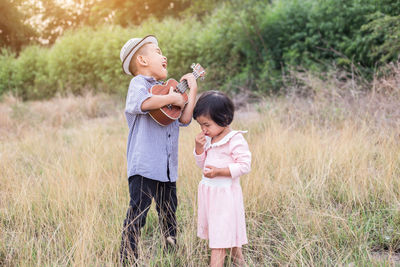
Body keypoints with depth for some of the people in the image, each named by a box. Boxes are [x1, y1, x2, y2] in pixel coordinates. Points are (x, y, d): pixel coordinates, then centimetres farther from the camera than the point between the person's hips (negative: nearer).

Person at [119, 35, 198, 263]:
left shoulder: (165, 88, 20)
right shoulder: (139, 83, -3)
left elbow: (184, 119, 9)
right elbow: (144, 103, -28)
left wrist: (192, 90, 10)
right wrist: (172, 98, -16)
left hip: (167, 168, 8)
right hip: (144, 166, -8)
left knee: (169, 214, 18)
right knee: (137, 215, -7)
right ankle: (128, 259, 1)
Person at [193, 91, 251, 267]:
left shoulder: (236, 140, -15)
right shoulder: (207, 139, 9)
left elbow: (244, 166, -18)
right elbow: (202, 164, 14)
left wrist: (219, 171, -25)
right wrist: (199, 148, -5)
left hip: (225, 192, -7)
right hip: (208, 191, 8)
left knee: (221, 234, -5)